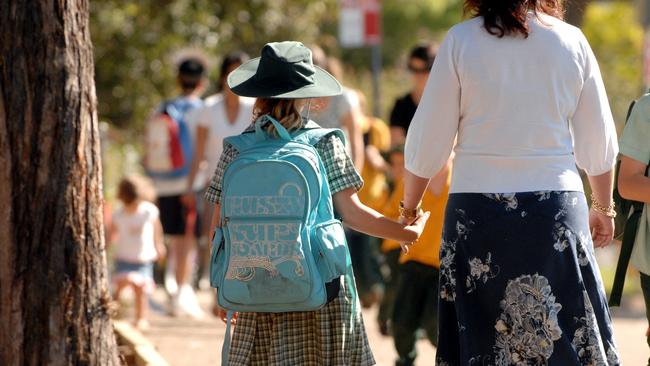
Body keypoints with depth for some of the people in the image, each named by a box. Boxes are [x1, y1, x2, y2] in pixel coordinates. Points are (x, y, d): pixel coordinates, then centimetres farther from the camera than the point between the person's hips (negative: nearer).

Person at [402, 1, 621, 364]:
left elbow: (428, 143, -2)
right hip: (557, 208, 1)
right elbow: (599, 146, 8)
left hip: (478, 211, -1)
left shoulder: (460, 40, -3)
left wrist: (408, 209, 12)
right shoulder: (572, 41, 2)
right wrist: (603, 207, 23)